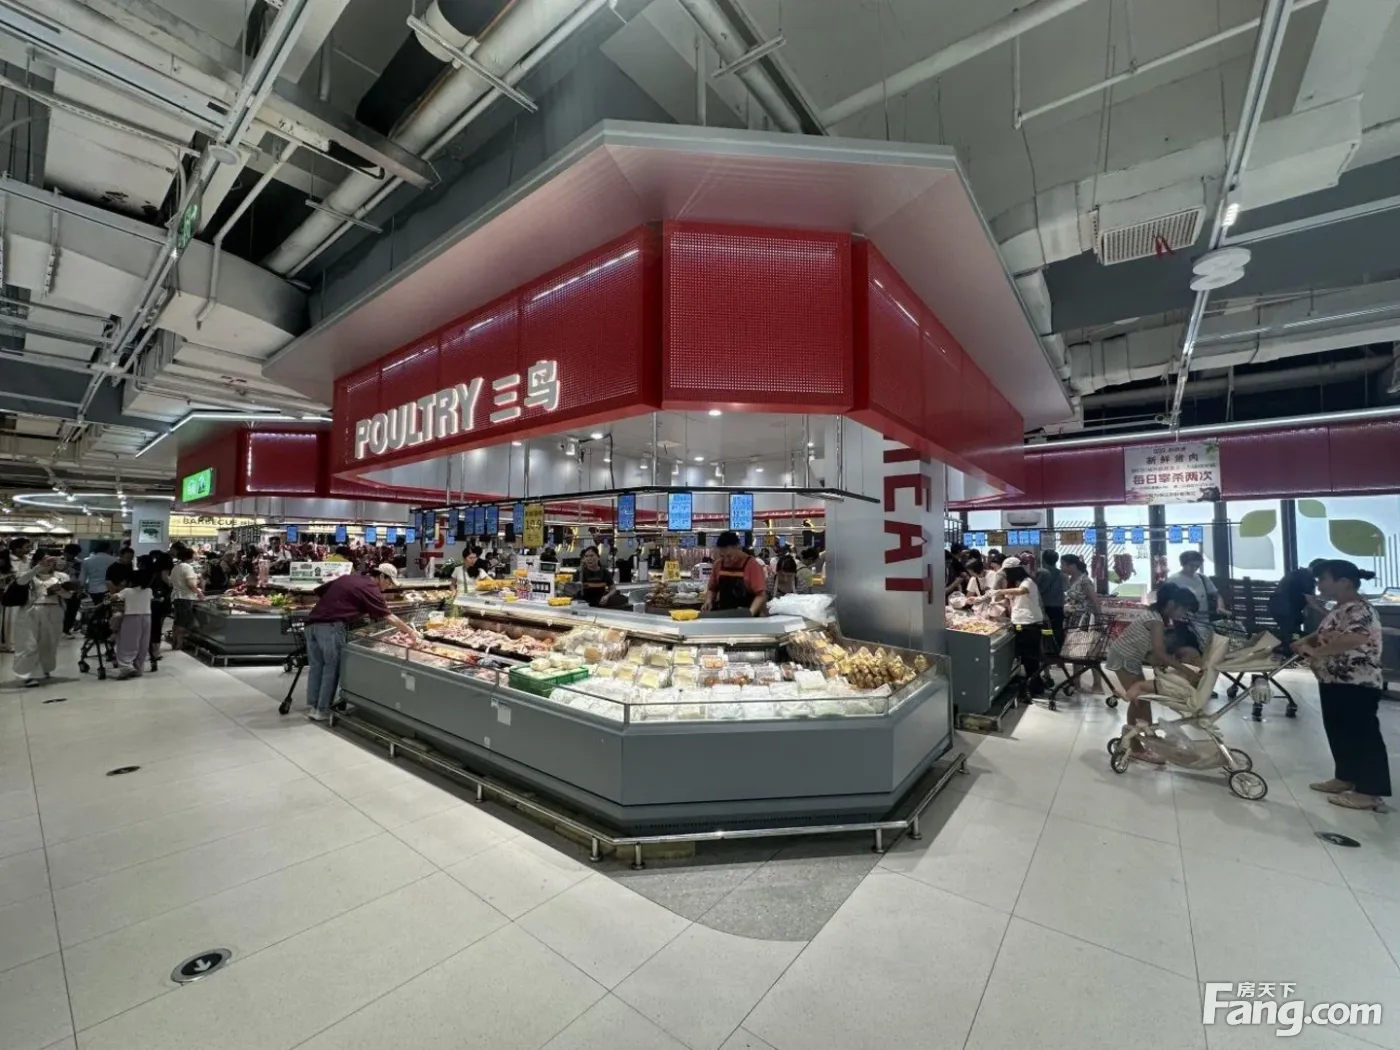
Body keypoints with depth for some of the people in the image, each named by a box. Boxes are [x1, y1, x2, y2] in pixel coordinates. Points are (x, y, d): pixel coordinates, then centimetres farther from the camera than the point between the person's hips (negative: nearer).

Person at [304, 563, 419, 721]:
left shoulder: (347, 578, 20)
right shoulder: (371, 590, -2)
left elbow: (319, 594, 20)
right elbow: (390, 618, -1)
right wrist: (411, 632, 7)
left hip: (312, 623, 8)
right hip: (331, 627, -8)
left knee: (315, 666, 16)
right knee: (331, 668, 6)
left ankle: (311, 707, 22)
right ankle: (322, 710, 13)